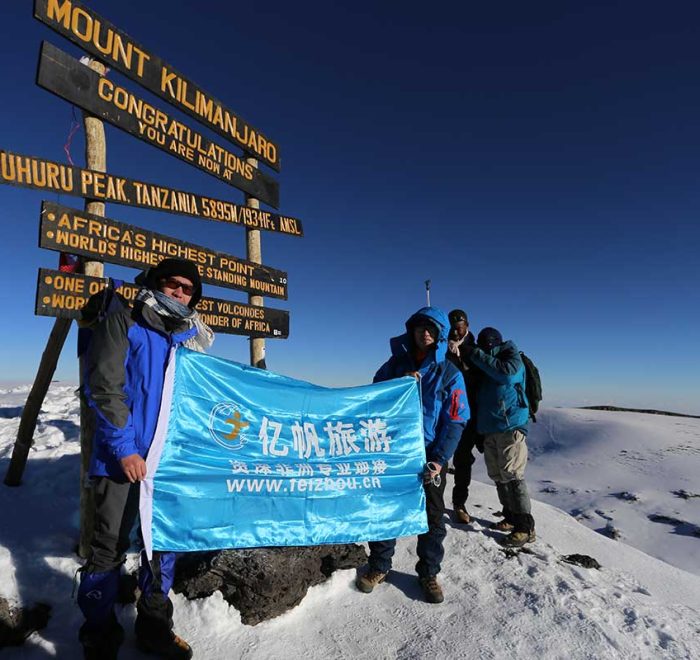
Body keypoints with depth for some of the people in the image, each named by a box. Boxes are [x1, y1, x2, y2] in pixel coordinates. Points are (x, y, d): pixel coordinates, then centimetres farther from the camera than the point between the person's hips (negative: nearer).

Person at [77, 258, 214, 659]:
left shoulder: (195, 338, 11)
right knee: (110, 547, 5)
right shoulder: (124, 324, -3)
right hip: (123, 456, -4)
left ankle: (154, 624, 32)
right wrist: (124, 448, -15)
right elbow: (103, 388, -10)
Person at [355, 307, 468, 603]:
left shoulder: (449, 373, -2)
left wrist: (439, 460, -14)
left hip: (430, 456, -1)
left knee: (432, 517, 11)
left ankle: (429, 573, 31)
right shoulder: (395, 364, 4)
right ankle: (379, 566, 31)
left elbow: (455, 421, -5)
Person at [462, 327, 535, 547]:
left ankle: (525, 527, -2)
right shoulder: (486, 365, 19)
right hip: (489, 429, 7)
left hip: (510, 426, -7)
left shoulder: (512, 355, 1)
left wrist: (477, 355, -15)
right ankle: (511, 517, 22)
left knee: (512, 476, -9)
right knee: (498, 477, 10)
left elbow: (507, 373, -20)